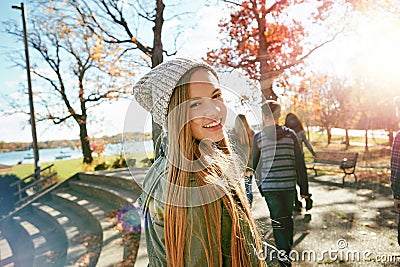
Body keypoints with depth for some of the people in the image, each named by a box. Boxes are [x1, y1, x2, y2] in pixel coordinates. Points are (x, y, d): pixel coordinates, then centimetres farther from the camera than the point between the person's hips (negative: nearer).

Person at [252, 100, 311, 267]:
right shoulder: (291, 134, 0)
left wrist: (259, 184, 18)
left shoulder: (258, 137, -5)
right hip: (289, 184, 3)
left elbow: (255, 164, 3)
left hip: (269, 186, -2)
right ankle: (288, 248, 38)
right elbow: (300, 163, 0)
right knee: (288, 216, 20)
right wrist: (304, 188, 7)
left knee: (278, 220, 9)